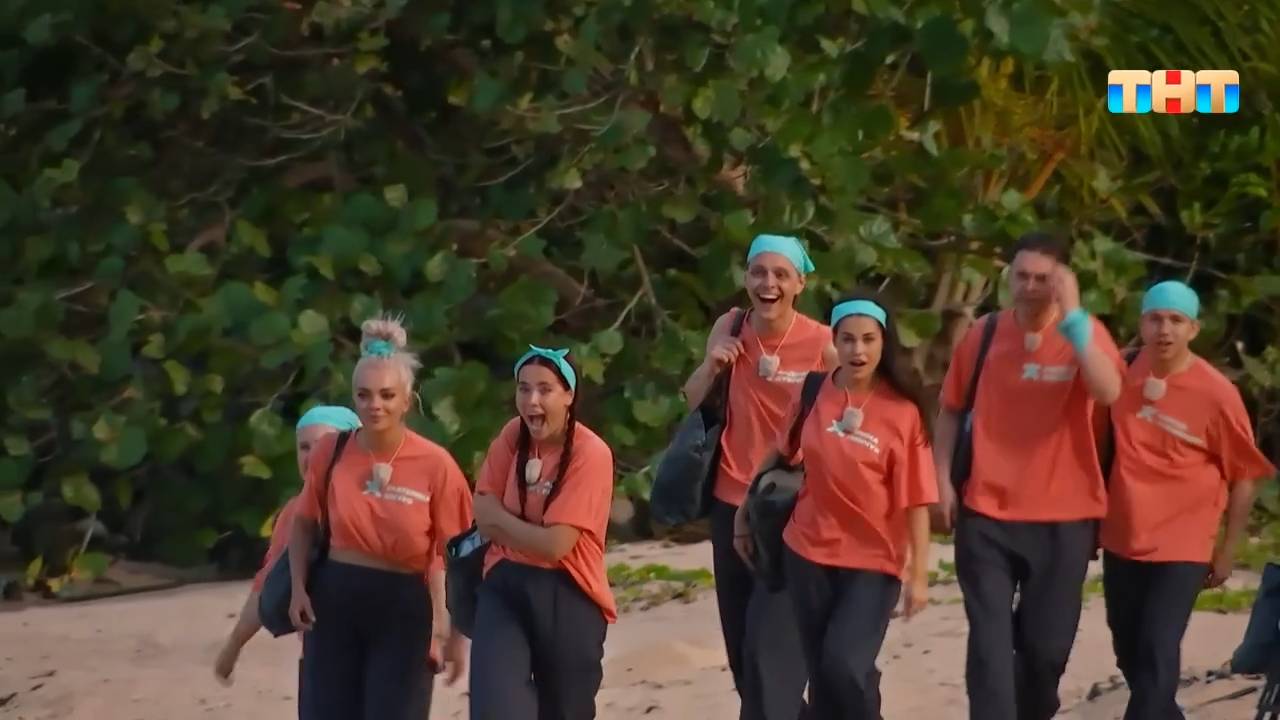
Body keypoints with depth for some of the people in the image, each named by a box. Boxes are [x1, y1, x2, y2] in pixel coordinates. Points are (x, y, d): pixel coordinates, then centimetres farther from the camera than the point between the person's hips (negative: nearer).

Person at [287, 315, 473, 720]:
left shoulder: (435, 465, -11)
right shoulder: (331, 452, -4)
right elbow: (304, 523, 12)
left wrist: (457, 633, -5)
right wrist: (298, 588, 0)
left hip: (403, 608, -2)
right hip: (333, 599, 2)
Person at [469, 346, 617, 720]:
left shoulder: (590, 453, -16)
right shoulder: (513, 436, 1)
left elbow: (555, 544, -20)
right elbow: (484, 516, 3)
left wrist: (501, 519, -6)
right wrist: (531, 533, -12)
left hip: (567, 598, -4)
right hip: (505, 588, 4)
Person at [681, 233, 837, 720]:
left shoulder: (822, 343, -14)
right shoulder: (729, 328, -1)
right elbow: (692, 404, 9)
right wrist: (710, 367, -10)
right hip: (732, 502, 5)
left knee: (770, 643, -13)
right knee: (741, 643, 15)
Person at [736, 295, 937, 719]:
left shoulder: (903, 412, -12)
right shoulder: (812, 395, -2)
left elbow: (916, 500, -10)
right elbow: (780, 459, 13)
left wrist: (919, 573, -11)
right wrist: (747, 515, 16)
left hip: (874, 560, -3)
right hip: (809, 553, 3)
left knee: (846, 666, -18)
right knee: (821, 673, 8)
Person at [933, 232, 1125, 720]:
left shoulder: (1083, 333, -6)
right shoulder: (982, 334, 1)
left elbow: (1109, 392, -26)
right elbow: (951, 410, 10)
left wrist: (1072, 317, -28)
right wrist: (943, 480, 0)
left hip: (1063, 517, -1)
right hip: (986, 515, 1)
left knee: (1047, 644, 10)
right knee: (990, 642, -6)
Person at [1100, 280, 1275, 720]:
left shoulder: (1216, 394, -14)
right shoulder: (1126, 373, -2)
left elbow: (1244, 476, -5)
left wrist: (1227, 551, -2)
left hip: (1182, 547, -5)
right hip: (1122, 539, 5)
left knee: (1157, 654, -13)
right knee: (1130, 653, 15)